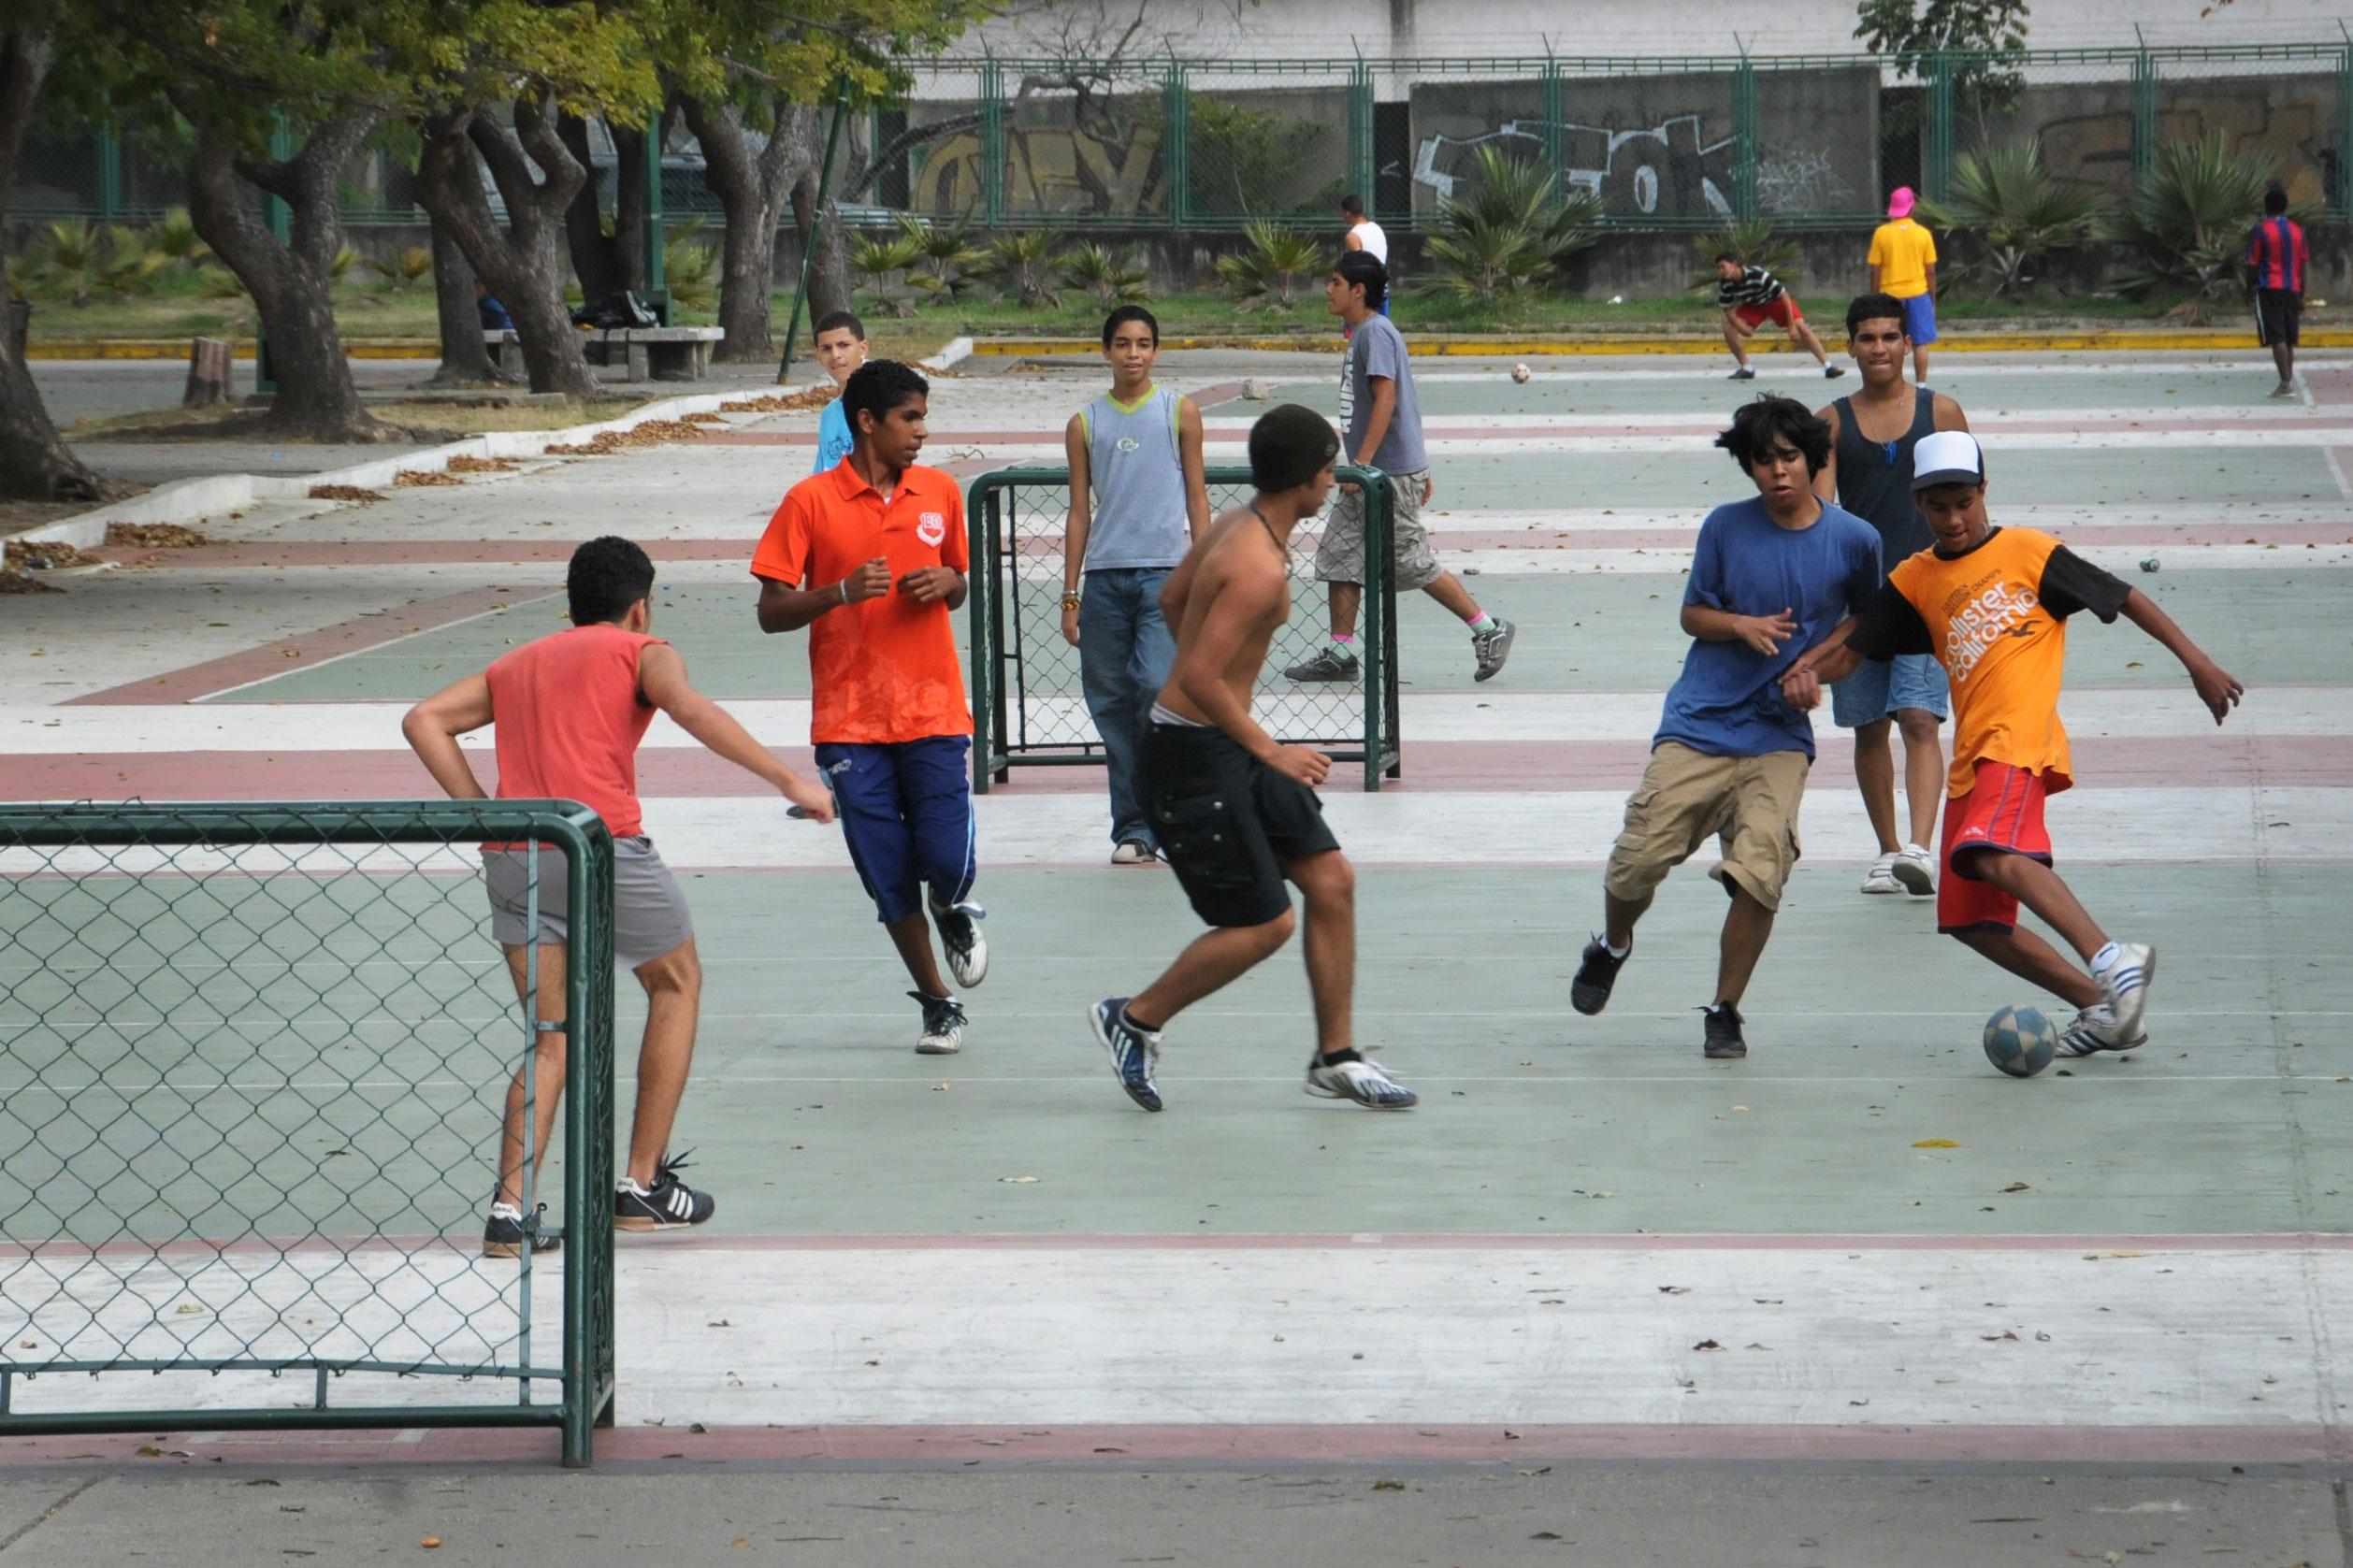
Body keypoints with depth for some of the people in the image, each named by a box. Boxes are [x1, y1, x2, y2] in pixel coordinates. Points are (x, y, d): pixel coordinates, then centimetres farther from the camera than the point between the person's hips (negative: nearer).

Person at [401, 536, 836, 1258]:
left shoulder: (516, 665, 26)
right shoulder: (641, 652, 11)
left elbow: (424, 720, 14)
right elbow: (689, 708, -11)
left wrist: (484, 813, 10)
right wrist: (787, 779, -13)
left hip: (511, 859, 4)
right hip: (604, 845, -4)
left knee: (553, 1036, 14)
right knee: (677, 984, 19)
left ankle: (510, 1206, -2)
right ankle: (643, 1185, 18)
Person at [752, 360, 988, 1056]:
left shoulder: (939, 492, 7)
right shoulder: (810, 502, -4)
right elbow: (771, 612, -4)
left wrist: (945, 583, -4)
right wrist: (841, 593, -21)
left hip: (934, 711, 2)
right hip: (850, 719, -2)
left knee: (947, 862, -9)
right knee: (888, 875, 1)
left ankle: (954, 911, 27)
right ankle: (937, 1002, 19)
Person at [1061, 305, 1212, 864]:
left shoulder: (1180, 413, 6)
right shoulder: (1086, 423, 10)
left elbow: (1197, 499, 8)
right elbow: (1080, 511, 12)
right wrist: (1070, 595, 8)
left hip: (1165, 573, -2)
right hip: (1104, 577, 3)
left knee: (1157, 688, -18)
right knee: (1112, 703, 2)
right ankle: (1132, 829, 9)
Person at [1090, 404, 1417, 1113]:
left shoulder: (1237, 525, 5)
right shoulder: (1260, 568, -25)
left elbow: (1171, 599, 22)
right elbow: (1199, 679, -28)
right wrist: (1269, 752, -21)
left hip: (1227, 745, 10)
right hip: (1195, 756, -10)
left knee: (1331, 881, 9)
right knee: (1264, 923, -4)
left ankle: (1335, 1057, 16)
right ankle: (1135, 1020, 13)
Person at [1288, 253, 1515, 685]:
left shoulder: (1375, 333, -15)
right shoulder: (1363, 334, 16)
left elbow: (1386, 398, -24)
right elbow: (1404, 404, 20)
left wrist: (1362, 463, -26)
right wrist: (1421, 469, 22)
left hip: (1390, 473, -10)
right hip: (1371, 474, 10)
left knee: (1414, 564, -4)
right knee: (1338, 556, 7)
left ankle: (1490, 630, 5)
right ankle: (1339, 654, 10)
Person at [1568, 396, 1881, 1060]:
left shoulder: (1854, 539, 0)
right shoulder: (1726, 527, -1)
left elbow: (1865, 620, 16)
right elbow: (1693, 614, 7)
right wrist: (1742, 624, -13)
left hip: (1779, 735, 0)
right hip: (1698, 724, 0)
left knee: (1760, 875, -14)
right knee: (1638, 861, -4)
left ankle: (1725, 1012, 5)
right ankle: (1612, 946, 31)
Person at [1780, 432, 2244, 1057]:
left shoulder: (2027, 552, 3)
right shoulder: (1914, 582, 16)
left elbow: (2125, 599, 5)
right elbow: (1851, 649, 16)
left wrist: (2197, 662, 1)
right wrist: (1805, 671, -7)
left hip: (2020, 738, -7)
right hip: (1969, 759, 7)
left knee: (1995, 854, -34)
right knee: (1971, 919, 4)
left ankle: (2110, 959, -42)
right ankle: (2102, 1006, 9)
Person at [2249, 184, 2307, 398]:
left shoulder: (2261, 231, -5)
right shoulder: (2297, 230, 9)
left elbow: (2253, 265, -6)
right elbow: (2302, 266, 12)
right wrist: (2301, 297, 17)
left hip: (2269, 290, -5)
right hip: (2292, 290, 5)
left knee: (2277, 338, -9)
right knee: (2289, 339, 13)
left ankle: (2286, 383, -17)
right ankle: (2289, 379, 14)